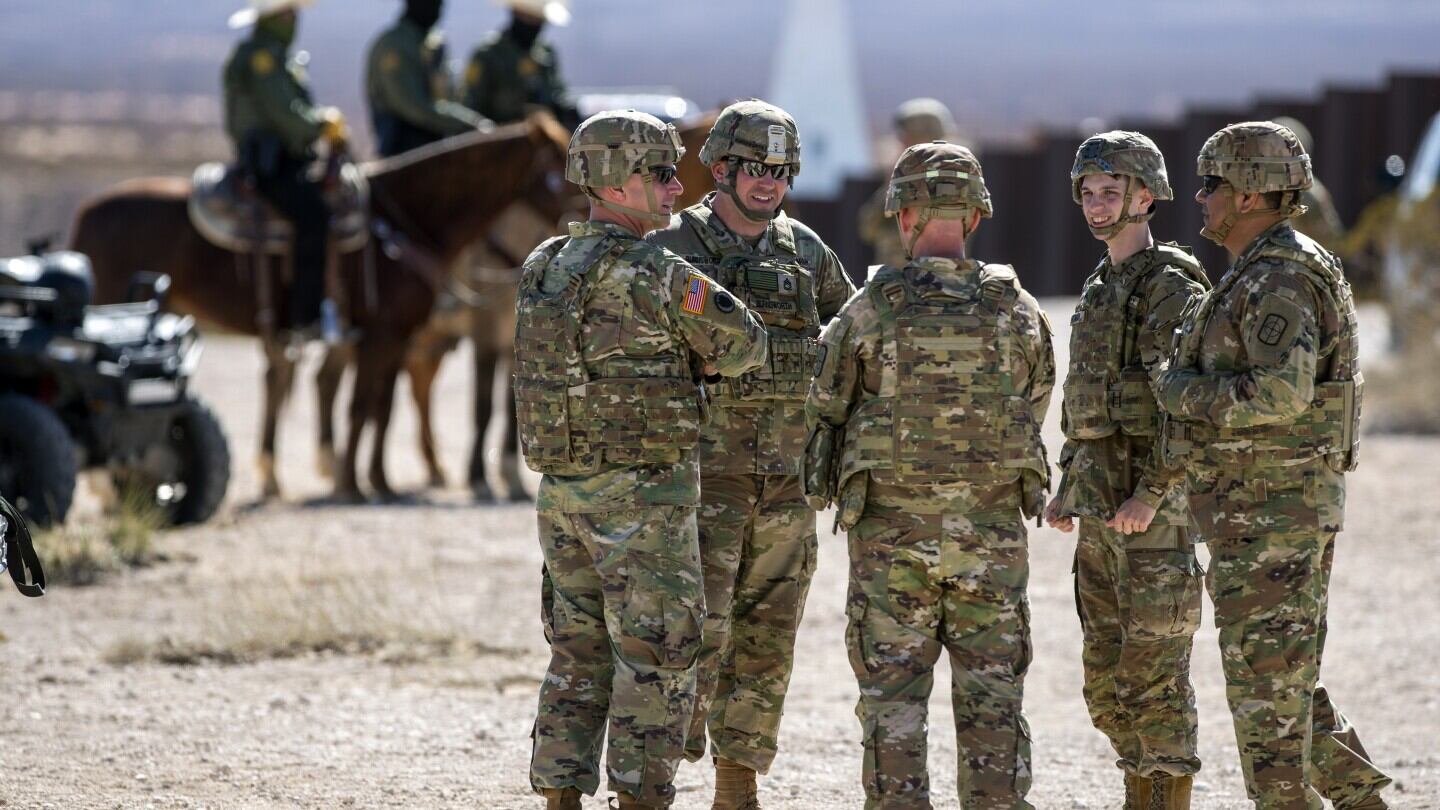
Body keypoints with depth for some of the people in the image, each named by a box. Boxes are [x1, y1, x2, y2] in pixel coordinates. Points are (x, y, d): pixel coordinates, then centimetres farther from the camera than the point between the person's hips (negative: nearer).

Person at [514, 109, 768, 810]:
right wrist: (702, 358, 15)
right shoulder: (657, 273, -16)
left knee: (579, 657, 13)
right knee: (656, 659, -1)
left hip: (562, 491, 7)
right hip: (643, 496, -7)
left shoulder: (540, 271, 7)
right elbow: (743, 346, -5)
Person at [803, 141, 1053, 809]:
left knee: (893, 703, 4)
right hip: (991, 531, 2)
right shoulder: (1019, 311, -2)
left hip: (892, 533, -2)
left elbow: (826, 409, 3)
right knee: (991, 702, 6)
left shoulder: (872, 310, -9)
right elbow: (1032, 410, 10)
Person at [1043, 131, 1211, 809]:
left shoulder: (1173, 289, -11)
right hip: (1100, 515, 9)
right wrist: (1066, 490, 17)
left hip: (1158, 517, -9)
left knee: (1155, 677, -8)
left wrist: (1152, 493, -23)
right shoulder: (1098, 291, 18)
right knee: (1107, 678, 11)